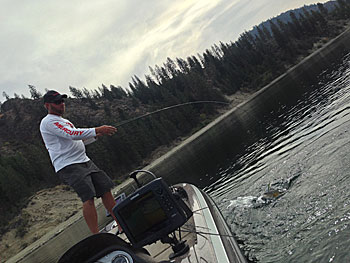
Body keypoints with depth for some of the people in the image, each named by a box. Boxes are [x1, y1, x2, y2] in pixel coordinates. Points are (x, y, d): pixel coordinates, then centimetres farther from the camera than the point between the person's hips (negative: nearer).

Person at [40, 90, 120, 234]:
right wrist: (97, 130, -22)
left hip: (84, 161, 9)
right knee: (88, 197, -20)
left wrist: (97, 134, 12)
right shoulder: (48, 122, -7)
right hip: (68, 166, -9)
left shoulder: (65, 122, 25)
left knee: (105, 190, 5)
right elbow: (72, 135, -20)